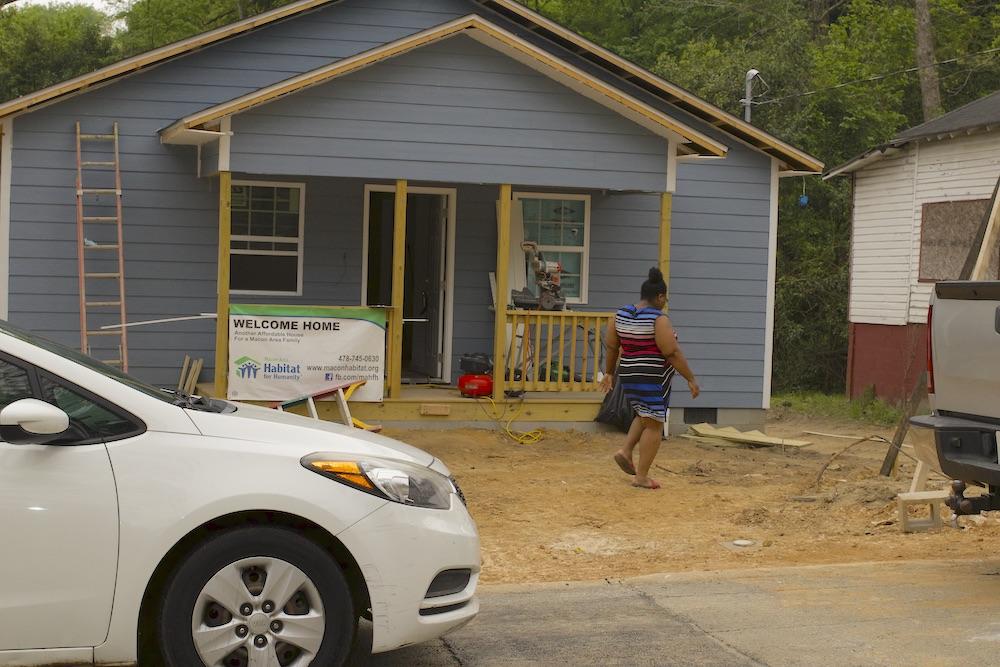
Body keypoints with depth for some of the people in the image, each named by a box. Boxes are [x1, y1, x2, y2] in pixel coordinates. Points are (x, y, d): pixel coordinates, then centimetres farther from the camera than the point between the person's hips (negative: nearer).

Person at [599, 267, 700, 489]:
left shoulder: (622, 315, 3)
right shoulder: (658, 320, -17)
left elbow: (612, 347, 10)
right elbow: (673, 353, -19)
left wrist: (609, 372, 21)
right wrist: (691, 379, -12)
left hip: (629, 377, 8)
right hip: (653, 379, -8)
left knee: (646, 417, 26)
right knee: (654, 425, 0)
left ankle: (626, 451, 10)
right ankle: (641, 477, -2)